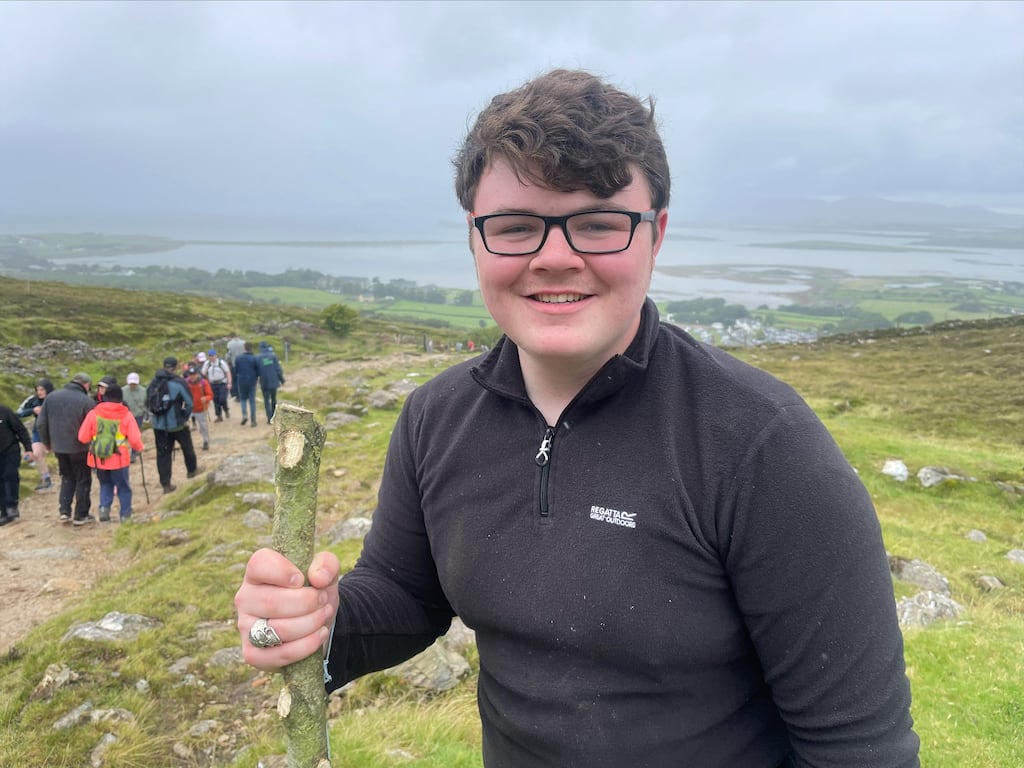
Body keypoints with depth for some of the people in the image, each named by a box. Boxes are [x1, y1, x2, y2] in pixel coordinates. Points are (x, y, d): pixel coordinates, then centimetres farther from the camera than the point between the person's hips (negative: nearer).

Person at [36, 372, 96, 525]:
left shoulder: (51, 396, 1)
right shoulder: (87, 401, -15)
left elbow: (41, 423, 4)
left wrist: (47, 443, 16)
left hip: (59, 447, 5)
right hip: (80, 448, -4)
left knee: (67, 477, 22)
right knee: (83, 480, 9)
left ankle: (64, 511, 13)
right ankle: (81, 515, 13)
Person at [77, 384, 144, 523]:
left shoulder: (93, 413, -3)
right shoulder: (126, 415, -7)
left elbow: (83, 437, 0)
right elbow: (135, 439, -8)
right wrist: (139, 449, 12)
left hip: (99, 459, 2)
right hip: (119, 459, -2)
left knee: (105, 485, 21)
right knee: (123, 487, 13)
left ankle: (104, 508, 4)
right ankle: (125, 514, 14)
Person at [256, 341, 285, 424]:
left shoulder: (257, 358, -5)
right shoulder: (273, 356, -5)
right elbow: (278, 369, -5)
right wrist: (282, 379, 4)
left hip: (264, 383, -1)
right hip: (274, 381, 1)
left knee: (266, 400, 6)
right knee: (274, 399, 17)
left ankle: (269, 418, -2)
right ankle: (273, 417, 27)